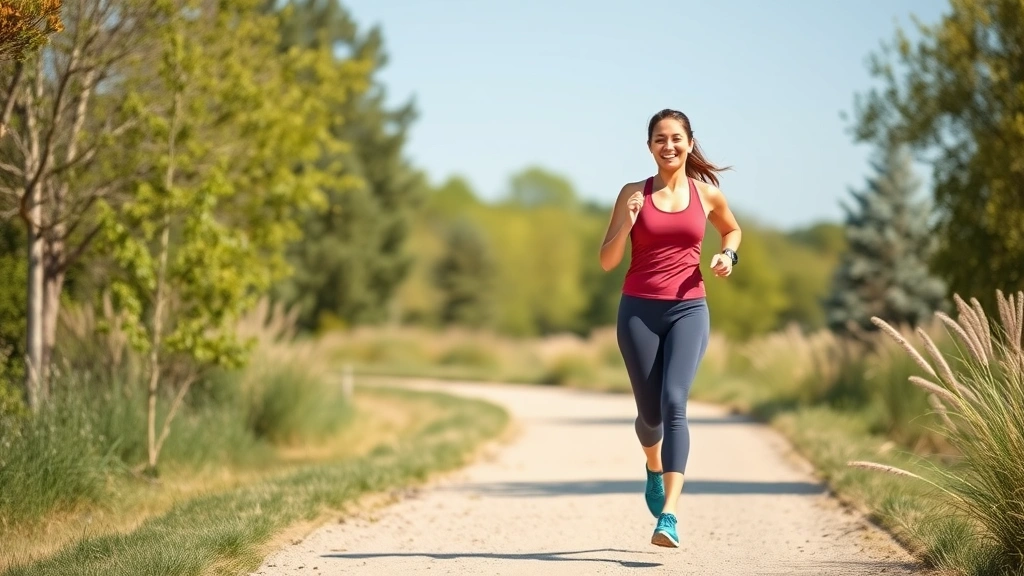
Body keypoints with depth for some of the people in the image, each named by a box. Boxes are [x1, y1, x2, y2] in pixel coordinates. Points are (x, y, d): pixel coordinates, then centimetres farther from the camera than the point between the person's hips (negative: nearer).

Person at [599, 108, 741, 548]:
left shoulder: (707, 193, 6)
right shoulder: (634, 194, 2)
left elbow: (732, 229, 27)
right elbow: (607, 261, 1)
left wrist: (728, 255, 6)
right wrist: (625, 225, -16)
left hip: (688, 310, 0)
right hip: (639, 310, 1)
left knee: (674, 402, -19)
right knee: (649, 411, 7)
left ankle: (668, 516, -25)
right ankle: (654, 469, 45)